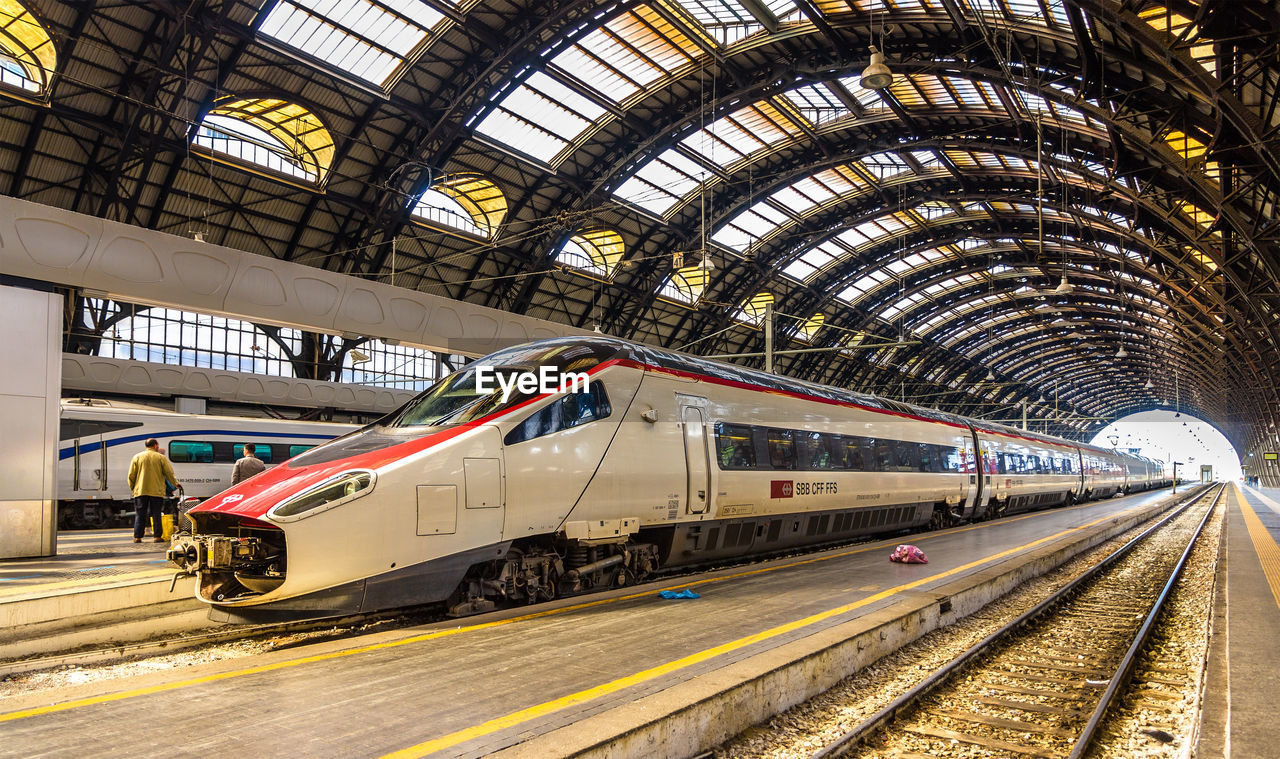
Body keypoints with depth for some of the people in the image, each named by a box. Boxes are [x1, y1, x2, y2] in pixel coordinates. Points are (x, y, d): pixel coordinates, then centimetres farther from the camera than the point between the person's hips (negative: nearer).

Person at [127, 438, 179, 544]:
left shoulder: (137, 457, 6)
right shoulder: (161, 457, 1)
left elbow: (131, 476, 5)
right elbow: (169, 473, 1)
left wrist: (132, 487, 18)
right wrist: (176, 483, 16)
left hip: (140, 491, 2)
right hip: (157, 492, -2)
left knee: (140, 515, 6)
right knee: (156, 514, 2)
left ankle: (137, 537, 6)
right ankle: (157, 536, 1)